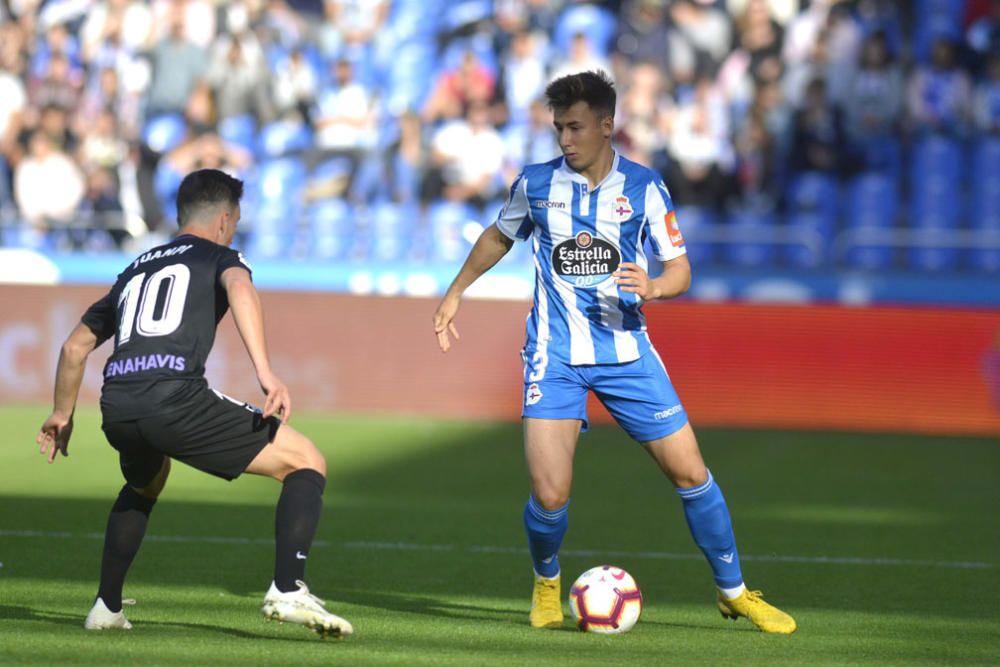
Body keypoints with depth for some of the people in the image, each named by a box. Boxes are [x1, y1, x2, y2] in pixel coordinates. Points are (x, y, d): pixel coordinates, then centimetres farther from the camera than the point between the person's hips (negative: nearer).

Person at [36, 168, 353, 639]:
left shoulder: (135, 270, 33)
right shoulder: (219, 256, 16)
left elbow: (75, 347, 37)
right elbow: (240, 289, -10)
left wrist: (62, 415, 51)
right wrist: (265, 373, -20)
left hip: (116, 407, 6)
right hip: (176, 398, -6)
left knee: (145, 484, 40)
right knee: (307, 463, 3)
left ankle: (107, 607, 33)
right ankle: (288, 591, -13)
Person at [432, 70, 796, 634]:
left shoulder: (643, 187, -2)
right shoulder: (536, 184, 0)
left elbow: (681, 271, -1)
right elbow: (499, 237, 21)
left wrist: (653, 287, -22)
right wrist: (456, 293, 22)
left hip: (627, 352, 1)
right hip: (555, 357, -1)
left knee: (690, 471, -3)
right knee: (550, 494, -14)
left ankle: (735, 592, 16)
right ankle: (547, 585, 17)